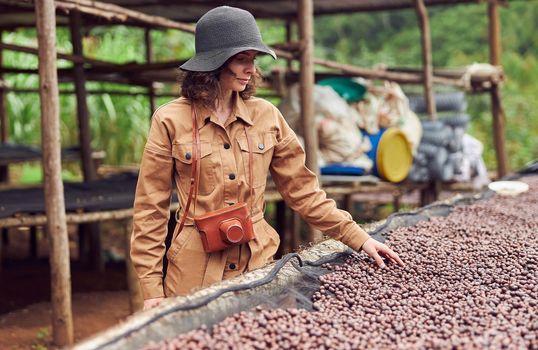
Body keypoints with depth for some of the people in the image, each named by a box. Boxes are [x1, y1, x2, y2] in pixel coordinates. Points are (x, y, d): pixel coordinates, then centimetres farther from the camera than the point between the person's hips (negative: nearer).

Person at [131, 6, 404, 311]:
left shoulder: (266, 116, 2)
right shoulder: (171, 120, -6)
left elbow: (302, 190, 8)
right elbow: (151, 207, -3)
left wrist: (358, 238, 3)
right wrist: (152, 287, -7)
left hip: (258, 262, 3)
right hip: (196, 269, -3)